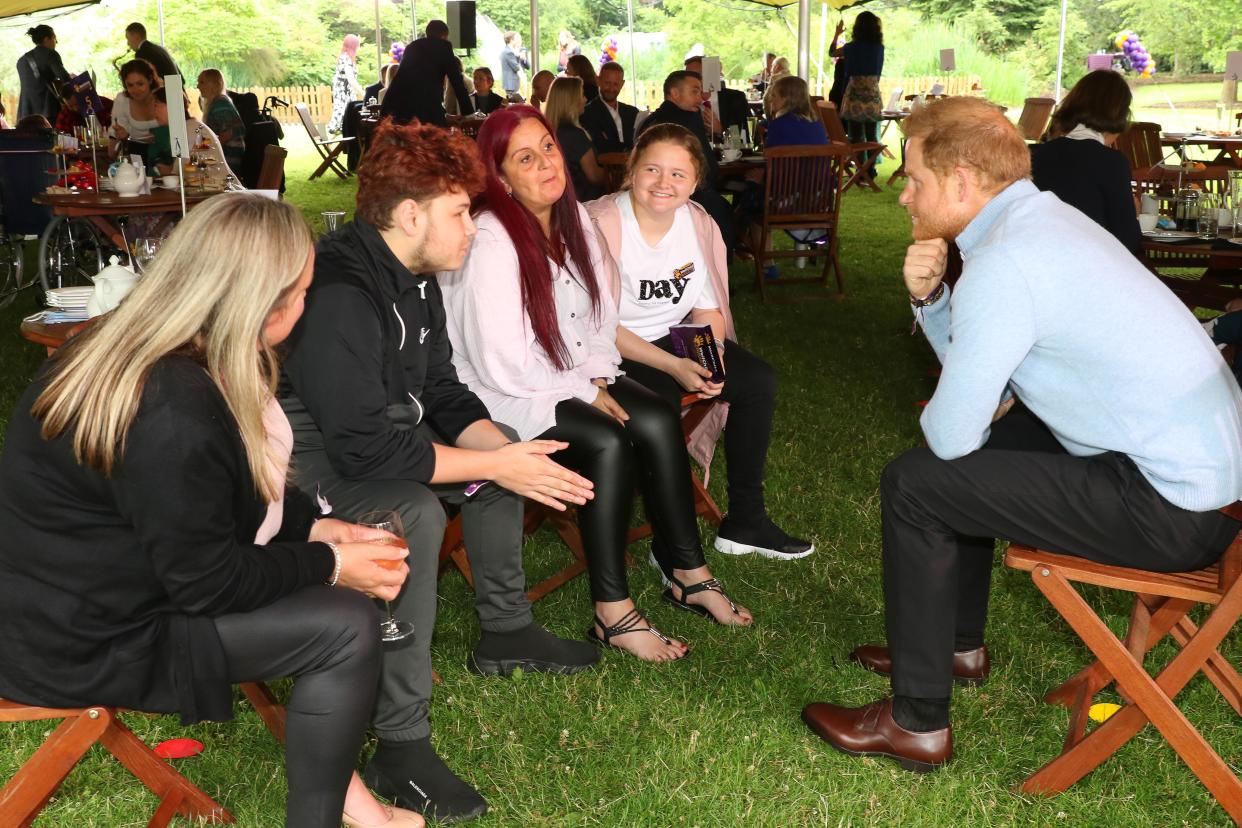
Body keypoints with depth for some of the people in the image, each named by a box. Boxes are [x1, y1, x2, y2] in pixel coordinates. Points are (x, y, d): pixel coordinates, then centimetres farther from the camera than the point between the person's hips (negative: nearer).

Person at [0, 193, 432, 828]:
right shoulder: (172, 414, -31)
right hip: (87, 643, -10)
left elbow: (234, 493, 12)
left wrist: (318, 527, 3)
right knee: (347, 626, -13)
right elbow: (209, 583, -23)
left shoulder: (135, 347, 0)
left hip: (91, 585, 10)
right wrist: (331, 564, -11)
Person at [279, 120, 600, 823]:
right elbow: (365, 447, -32)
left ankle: (506, 632, 27)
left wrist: (508, 454, -11)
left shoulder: (416, 278, 3)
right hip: (305, 456, -10)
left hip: (371, 431, 11)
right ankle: (402, 748, -26)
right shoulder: (339, 295, -29)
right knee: (415, 514, -35)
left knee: (504, 446, 14)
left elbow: (443, 393, 8)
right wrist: (493, 466, -26)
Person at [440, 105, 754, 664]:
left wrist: (599, 378, -5)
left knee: (657, 421, -14)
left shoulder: (573, 218, 2)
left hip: (573, 378, 7)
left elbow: (600, 316, 12)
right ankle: (612, 613, -19)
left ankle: (688, 573, -1)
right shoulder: (489, 243, -22)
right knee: (608, 442, -27)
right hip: (500, 395, -7)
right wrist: (586, 395, -16)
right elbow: (502, 366, -24)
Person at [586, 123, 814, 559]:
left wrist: (712, 355, -15)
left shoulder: (699, 224, -1)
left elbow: (707, 307, 6)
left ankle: (745, 520, 6)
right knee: (661, 405, -32)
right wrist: (674, 366, -28)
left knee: (759, 380, -6)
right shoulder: (601, 226, -21)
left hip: (673, 338, 7)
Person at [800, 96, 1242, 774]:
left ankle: (916, 724, 6)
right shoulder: (1043, 215, 8)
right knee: (970, 448, 24)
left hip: (1170, 510, -10)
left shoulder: (1003, 264, -23)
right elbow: (974, 368, 15)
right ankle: (958, 647, 40)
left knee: (913, 483, -6)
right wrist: (927, 297, -1)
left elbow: (950, 431, -18)